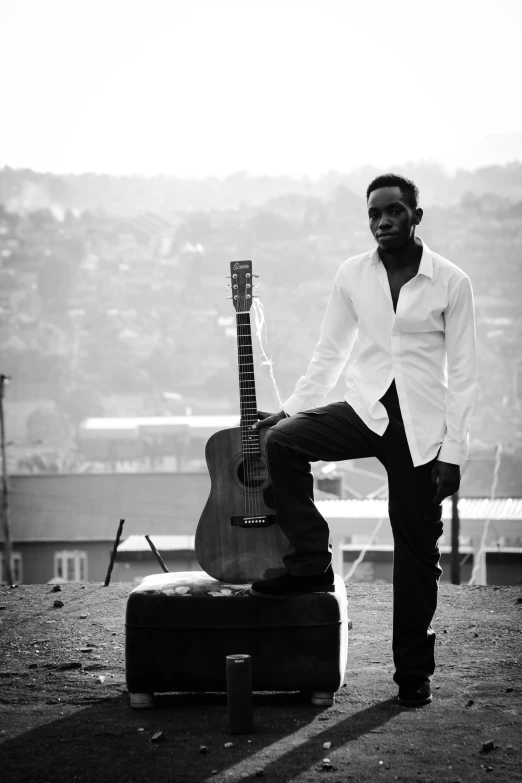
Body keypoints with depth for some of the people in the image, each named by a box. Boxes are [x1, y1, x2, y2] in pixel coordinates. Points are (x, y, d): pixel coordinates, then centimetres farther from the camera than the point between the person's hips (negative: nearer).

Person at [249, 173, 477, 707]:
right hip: (364, 409, 3)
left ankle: (413, 672, 15)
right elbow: (330, 353, 12)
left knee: (417, 550, 2)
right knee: (282, 442, -23)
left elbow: (462, 372, -3)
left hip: (422, 426, -2)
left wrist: (454, 450, -8)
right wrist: (292, 408, 4)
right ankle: (310, 564, -9)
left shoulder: (451, 282, -4)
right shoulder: (352, 275, 3)